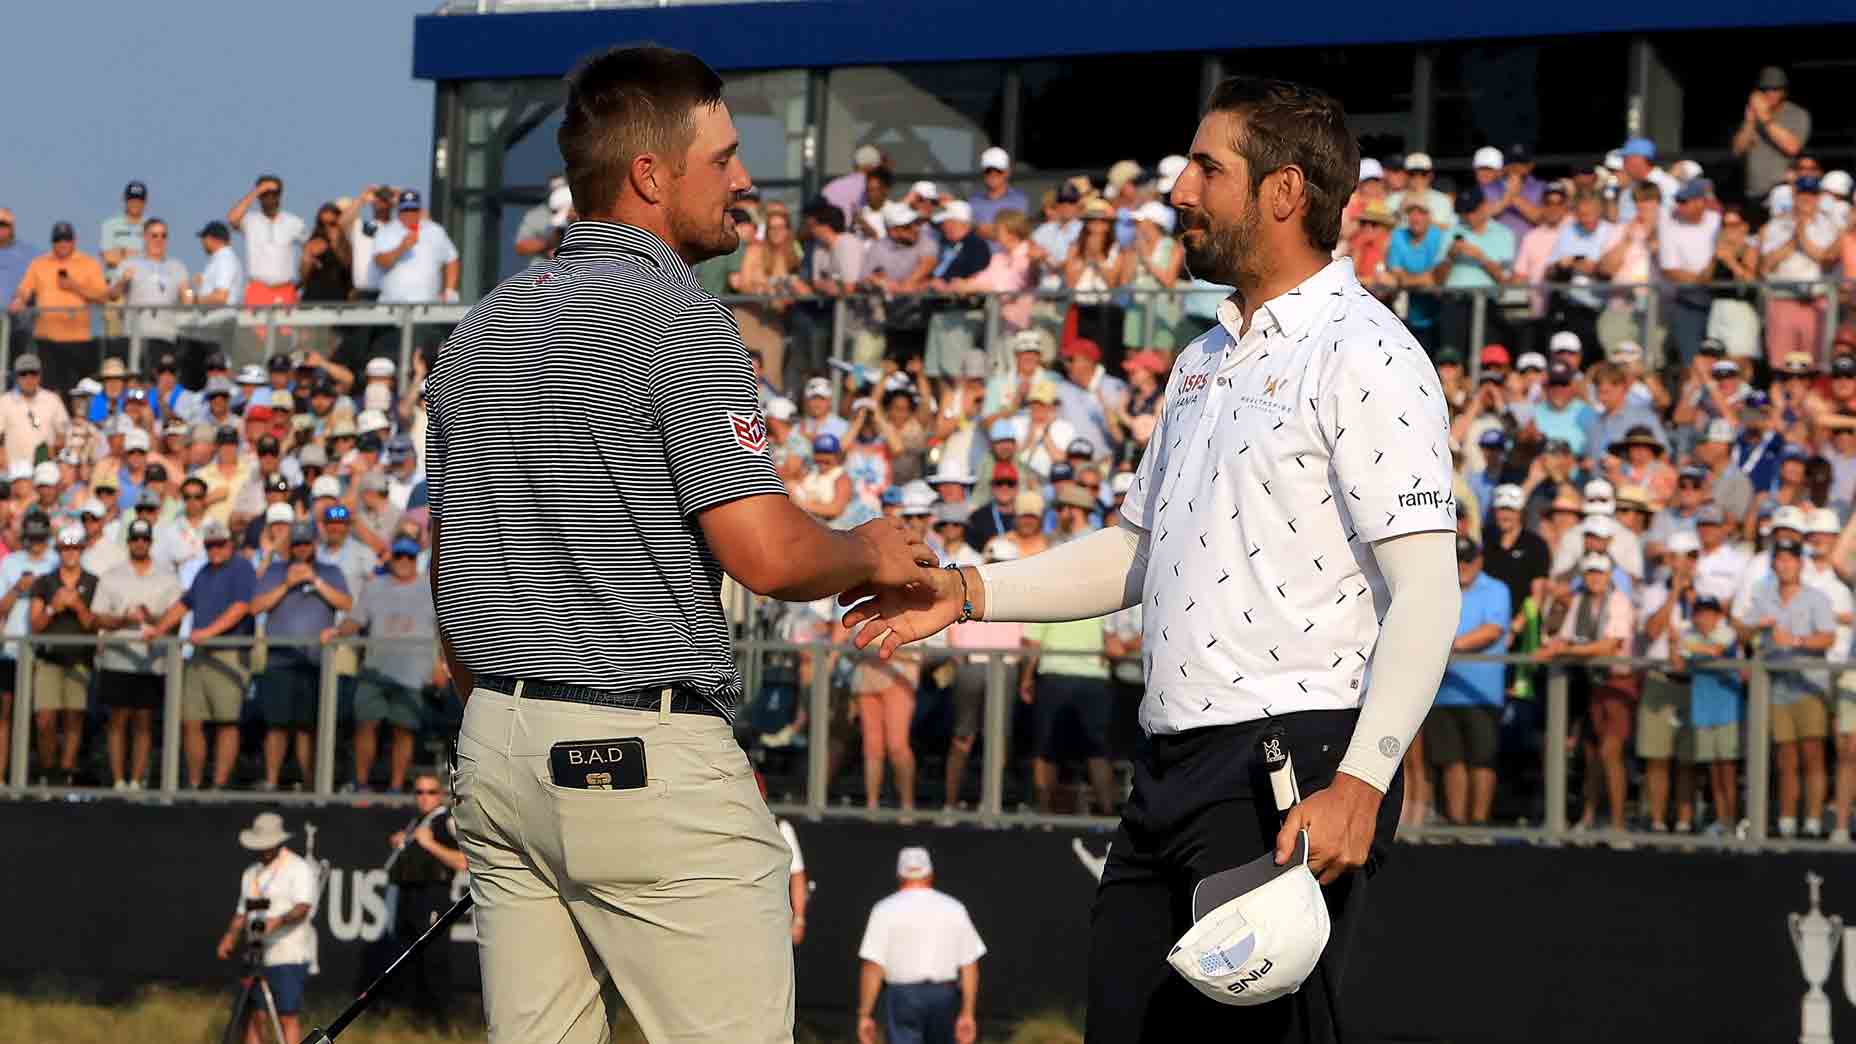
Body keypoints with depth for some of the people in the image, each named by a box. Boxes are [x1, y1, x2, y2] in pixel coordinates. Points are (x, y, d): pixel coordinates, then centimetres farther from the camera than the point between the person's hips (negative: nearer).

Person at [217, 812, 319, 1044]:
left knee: (288, 1016, -8)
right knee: (254, 1016, 4)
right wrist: (230, 936, 4)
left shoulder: (299, 869, -4)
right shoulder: (251, 874, 19)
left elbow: (302, 908, -17)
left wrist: (279, 920, -35)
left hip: (289, 957, -7)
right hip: (258, 956, 7)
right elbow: (242, 912, 23)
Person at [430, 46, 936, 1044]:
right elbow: (766, 554, -17)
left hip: (499, 740, 8)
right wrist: (870, 553, 3)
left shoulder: (476, 333, 14)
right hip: (646, 751, -8)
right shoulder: (678, 321, -11)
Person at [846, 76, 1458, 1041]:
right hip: (1171, 768, 9)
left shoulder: (1362, 356, -9)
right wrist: (967, 593, 17)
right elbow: (1137, 552, 29)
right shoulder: (1204, 360, 20)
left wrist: (1360, 783, -24)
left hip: (1294, 764, -9)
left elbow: (1426, 591, -16)